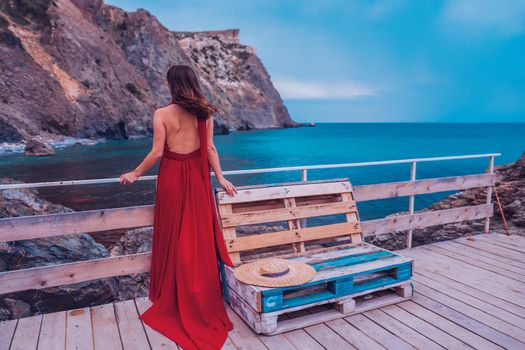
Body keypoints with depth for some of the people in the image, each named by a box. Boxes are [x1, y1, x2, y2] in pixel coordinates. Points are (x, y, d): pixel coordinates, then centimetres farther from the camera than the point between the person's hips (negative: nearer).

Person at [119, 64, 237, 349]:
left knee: (174, 237, 11)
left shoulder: (162, 114, -10)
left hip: (172, 176, -2)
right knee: (199, 236, 13)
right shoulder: (204, 113, -2)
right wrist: (220, 178, 6)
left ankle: (173, 298, 24)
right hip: (197, 177, 3)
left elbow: (157, 152, -11)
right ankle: (203, 299, 25)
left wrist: (136, 174, 3)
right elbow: (210, 149, -2)